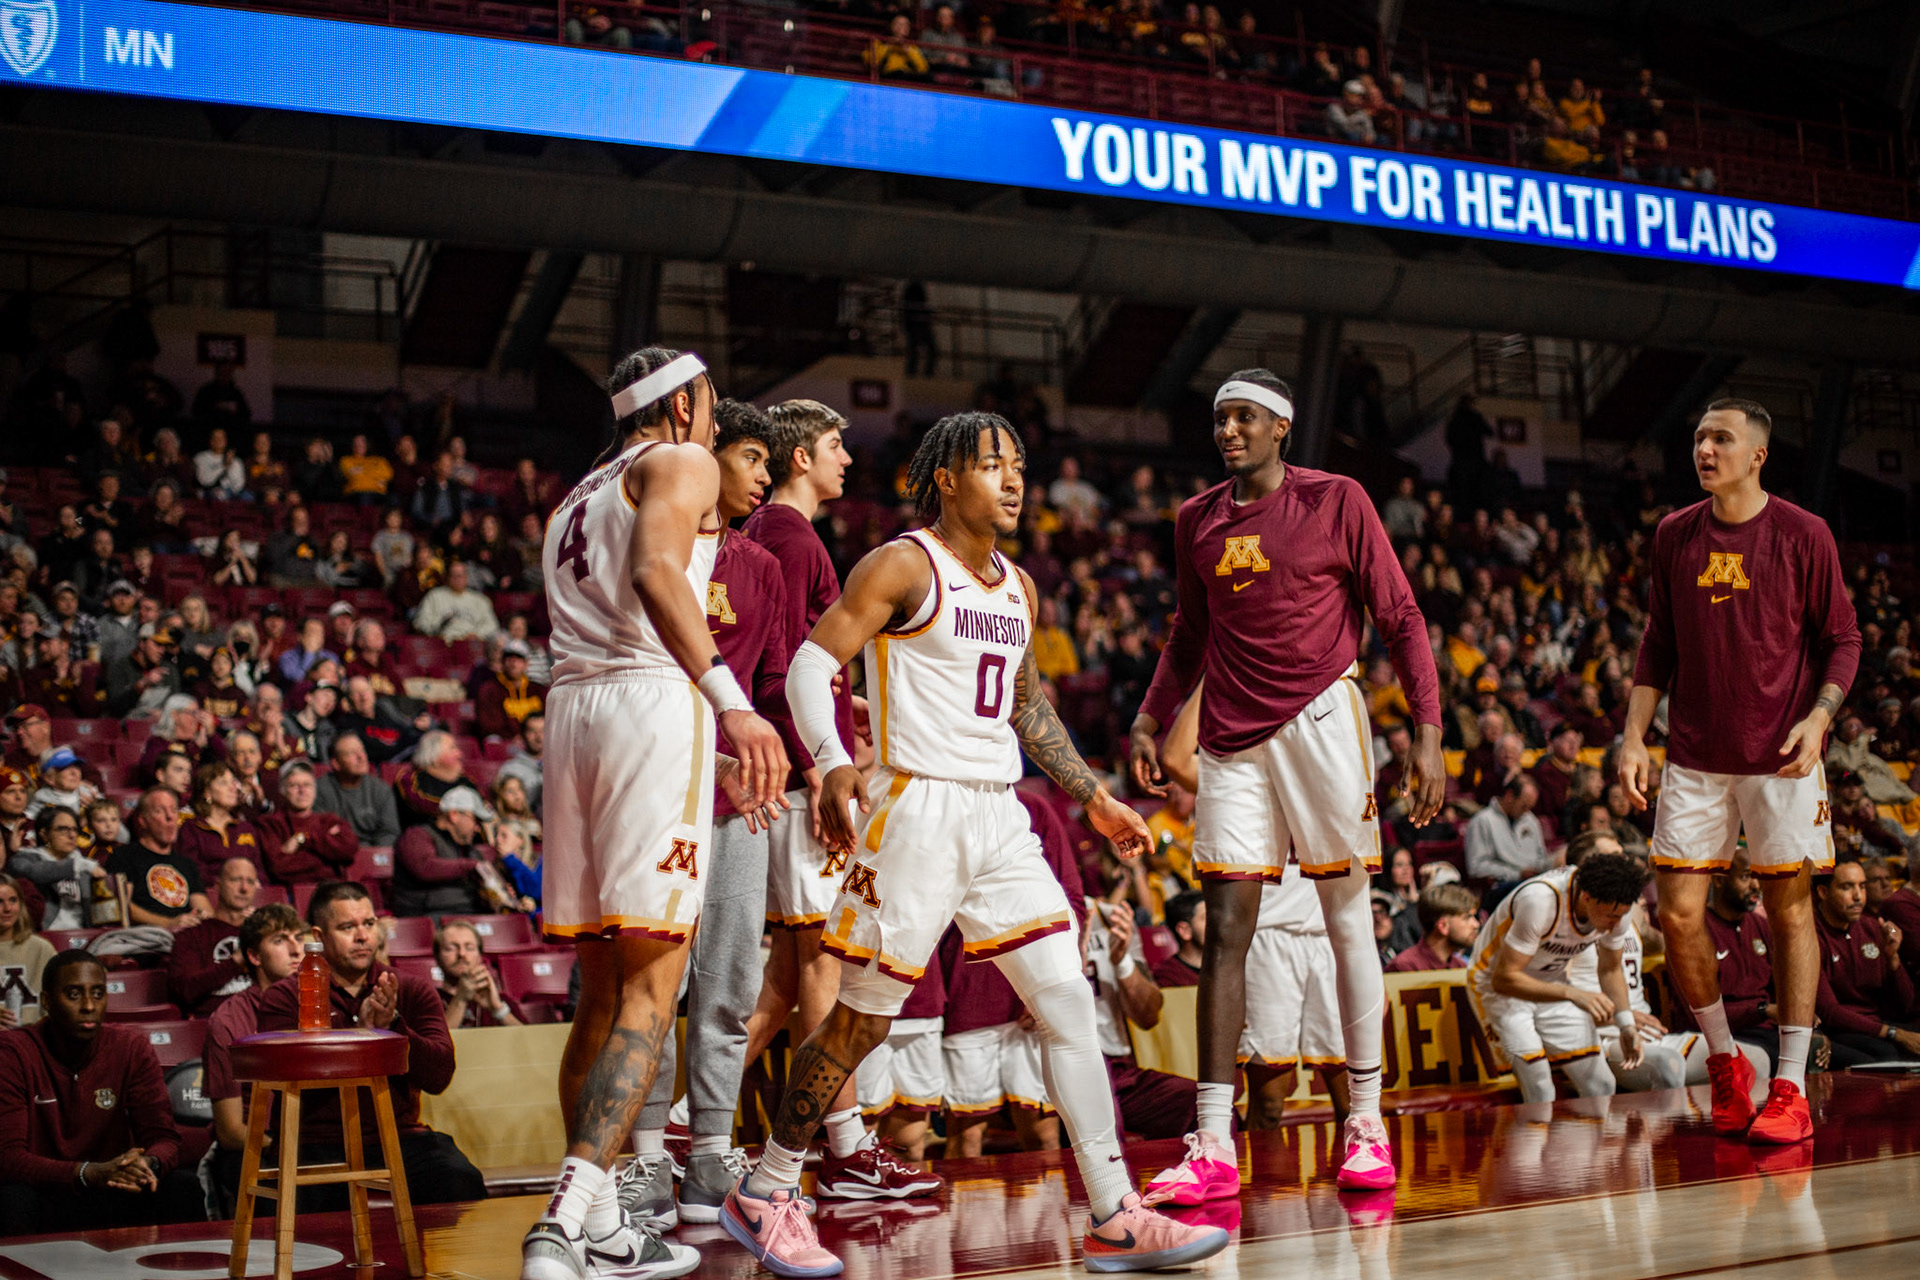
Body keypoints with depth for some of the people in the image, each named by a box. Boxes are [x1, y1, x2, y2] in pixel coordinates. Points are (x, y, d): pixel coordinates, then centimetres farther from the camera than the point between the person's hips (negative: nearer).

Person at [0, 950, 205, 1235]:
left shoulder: (131, 1047, 0)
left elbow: (163, 1137, -4)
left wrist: (149, 1164, -30)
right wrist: (91, 1173, -34)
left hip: (113, 1195, 3)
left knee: (183, 1185, -22)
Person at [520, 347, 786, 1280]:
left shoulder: (577, 500, 30)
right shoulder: (683, 464, 6)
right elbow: (655, 573, -15)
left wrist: (716, 759, 36)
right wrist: (731, 702, -23)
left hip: (571, 706, 8)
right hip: (654, 704, -8)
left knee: (600, 988, 12)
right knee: (650, 988, -11)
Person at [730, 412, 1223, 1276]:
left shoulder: (1018, 587, 16)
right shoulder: (904, 565, -6)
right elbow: (810, 665, -13)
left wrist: (1094, 798, 24)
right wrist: (833, 763, -30)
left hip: (1001, 818, 7)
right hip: (917, 809, -7)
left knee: (1069, 1002, 0)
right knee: (862, 1018, -1)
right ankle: (763, 1195, 16)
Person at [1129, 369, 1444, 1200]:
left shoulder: (1336, 501, -2)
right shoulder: (1196, 521, 11)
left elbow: (1400, 620, -2)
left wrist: (1428, 733, -10)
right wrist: (1150, 719, 8)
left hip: (1319, 718, -4)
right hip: (1232, 736, 4)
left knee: (1347, 921, 2)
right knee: (1225, 930, -2)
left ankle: (1366, 1127, 12)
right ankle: (1214, 1148, -3)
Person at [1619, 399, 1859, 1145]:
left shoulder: (1803, 536, -4)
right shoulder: (1675, 536, 6)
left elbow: (1842, 641, 1)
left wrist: (1819, 717, -15)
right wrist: (1633, 737, 5)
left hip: (1779, 757, -3)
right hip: (1694, 759, 3)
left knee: (1789, 909, 3)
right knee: (1678, 914, -2)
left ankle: (1789, 1088, 10)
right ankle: (1725, 1063, 18)